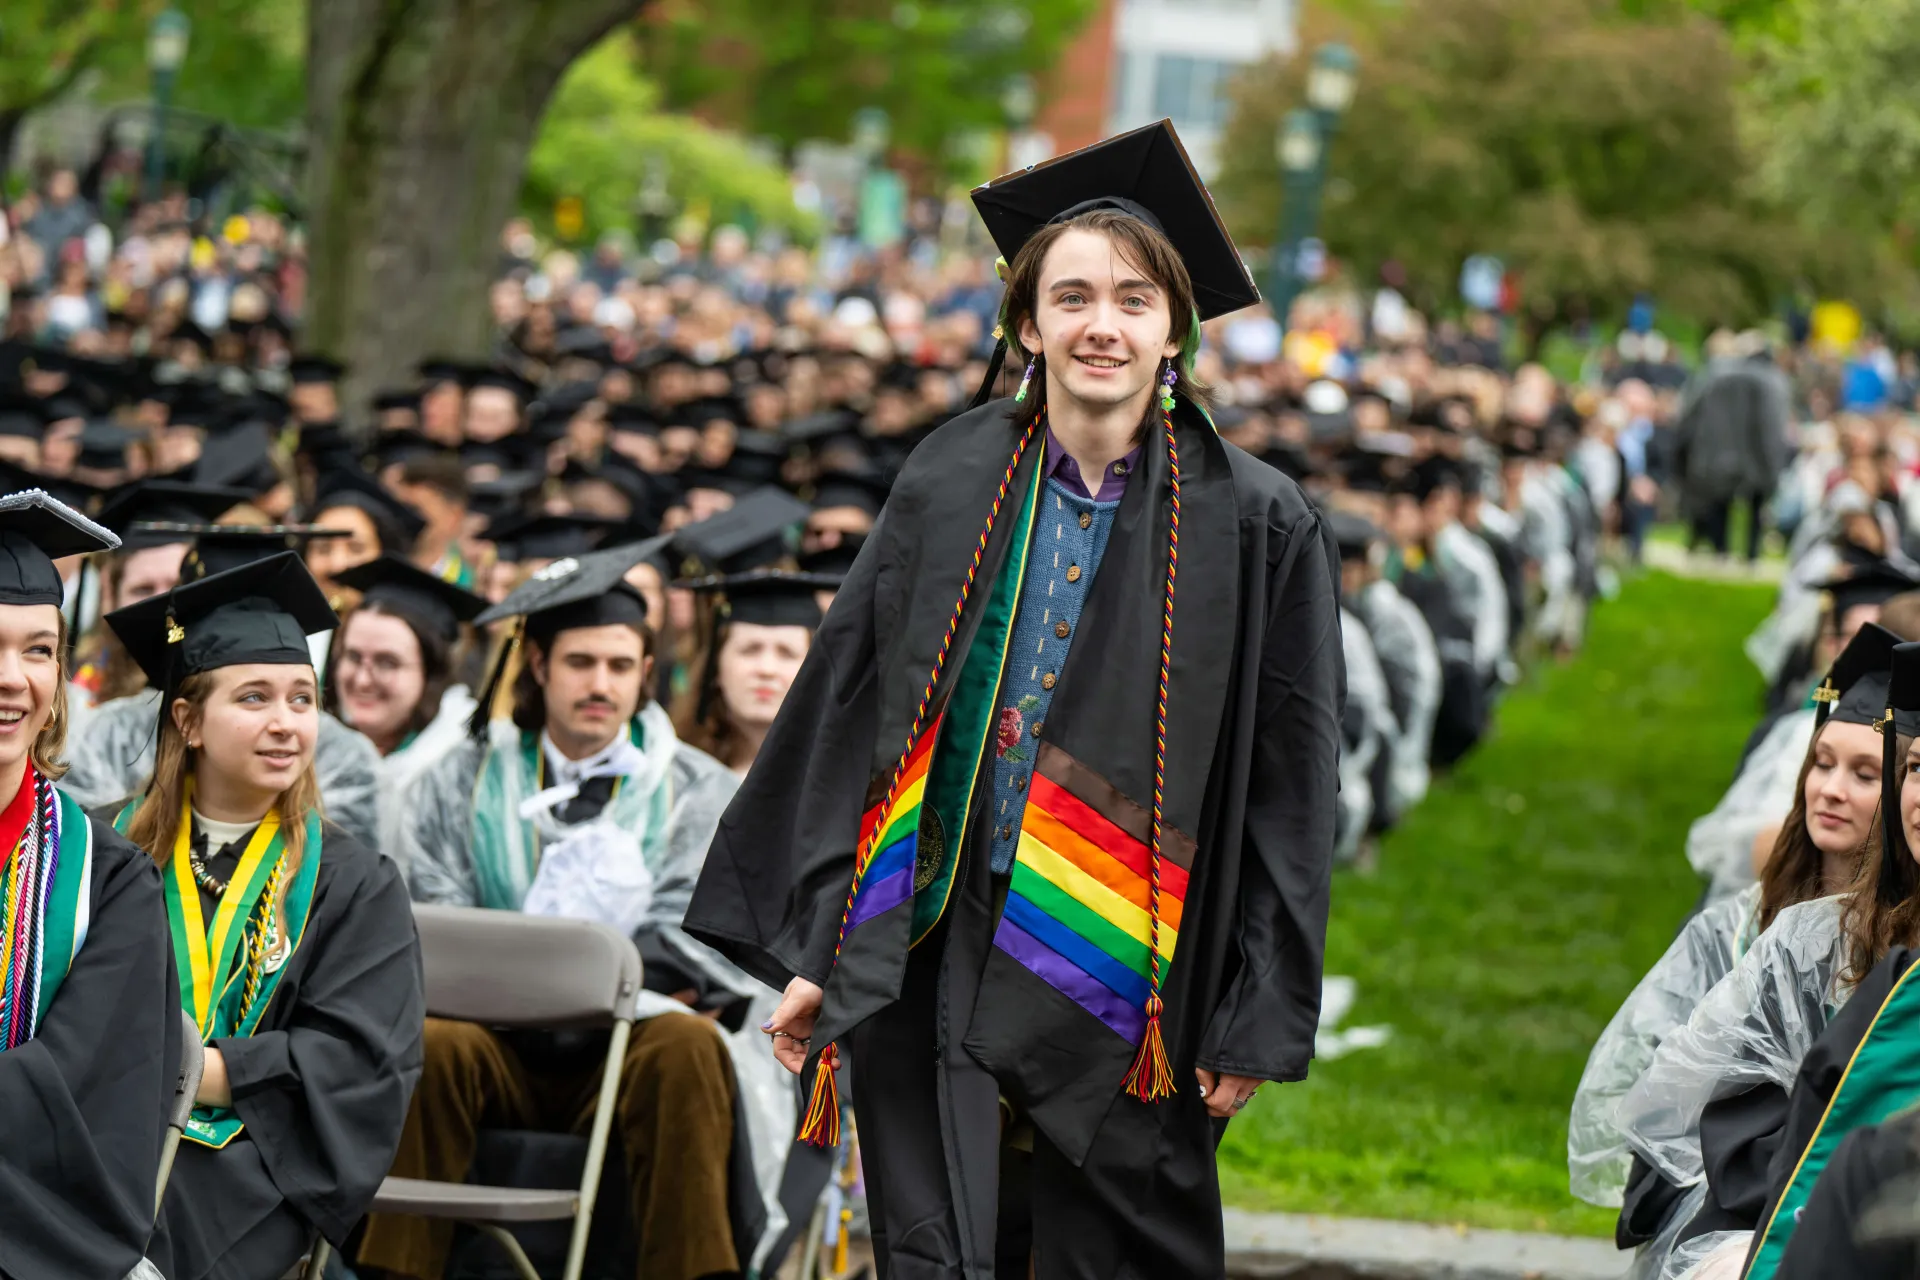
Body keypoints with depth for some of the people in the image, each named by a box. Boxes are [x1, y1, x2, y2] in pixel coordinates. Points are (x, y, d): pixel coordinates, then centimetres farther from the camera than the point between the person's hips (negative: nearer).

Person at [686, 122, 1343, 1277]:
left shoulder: (1257, 528, -2)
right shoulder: (954, 486, 5)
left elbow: (1291, 784, -1)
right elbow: (845, 706, 9)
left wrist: (1260, 1019, -4)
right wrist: (809, 948, 5)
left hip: (1122, 980, -2)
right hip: (929, 957, 2)